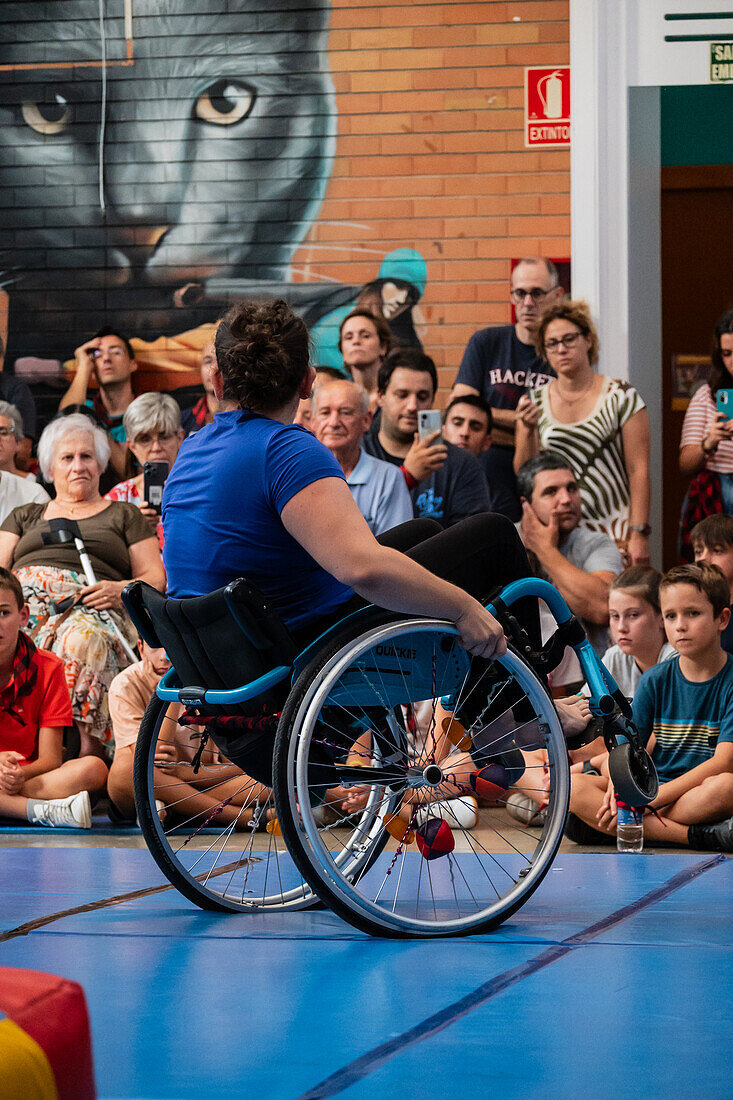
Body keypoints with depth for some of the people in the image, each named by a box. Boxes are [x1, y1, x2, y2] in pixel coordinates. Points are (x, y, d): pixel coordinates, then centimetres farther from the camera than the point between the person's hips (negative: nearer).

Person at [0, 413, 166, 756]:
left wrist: (121, 590, -6)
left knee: (81, 642, -41)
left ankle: (88, 745, -51)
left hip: (88, 608, -2)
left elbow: (156, 579, 17)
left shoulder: (124, 515, 27)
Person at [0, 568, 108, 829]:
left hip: (32, 774, 1)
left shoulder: (47, 668, 1)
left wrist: (22, 775, -27)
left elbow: (50, 759, -4)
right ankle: (46, 811, -39)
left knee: (94, 769, -28)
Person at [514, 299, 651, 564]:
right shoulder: (534, 402, 10)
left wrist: (639, 535, -10)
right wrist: (529, 431, -9)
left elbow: (639, 471, -3)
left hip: (613, 532, -2)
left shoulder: (621, 397, 1)